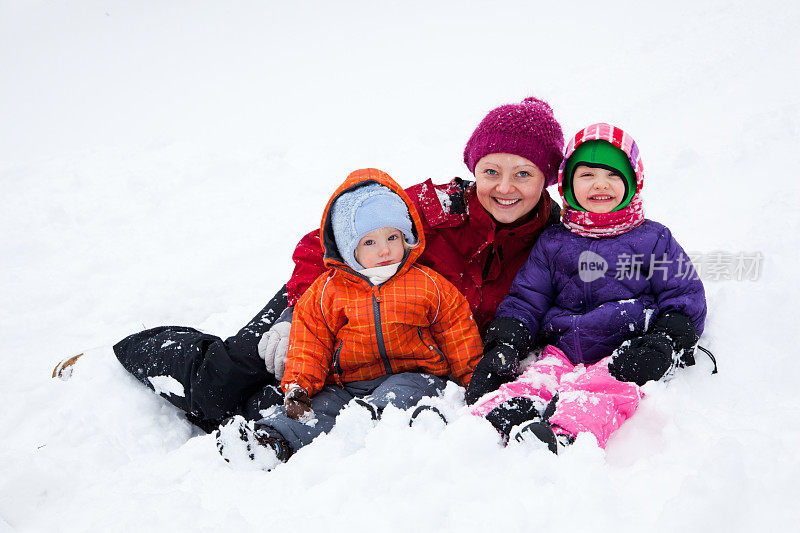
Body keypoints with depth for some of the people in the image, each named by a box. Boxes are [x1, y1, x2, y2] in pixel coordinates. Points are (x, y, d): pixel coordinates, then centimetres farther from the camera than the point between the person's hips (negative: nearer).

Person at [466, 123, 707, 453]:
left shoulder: (654, 239, 12)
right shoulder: (552, 243, 18)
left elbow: (685, 297, 11)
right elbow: (526, 300, 17)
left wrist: (662, 345, -8)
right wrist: (503, 346, 0)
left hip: (622, 353, -3)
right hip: (562, 351, 4)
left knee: (608, 390, -37)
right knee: (532, 382, -29)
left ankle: (564, 437, -61)